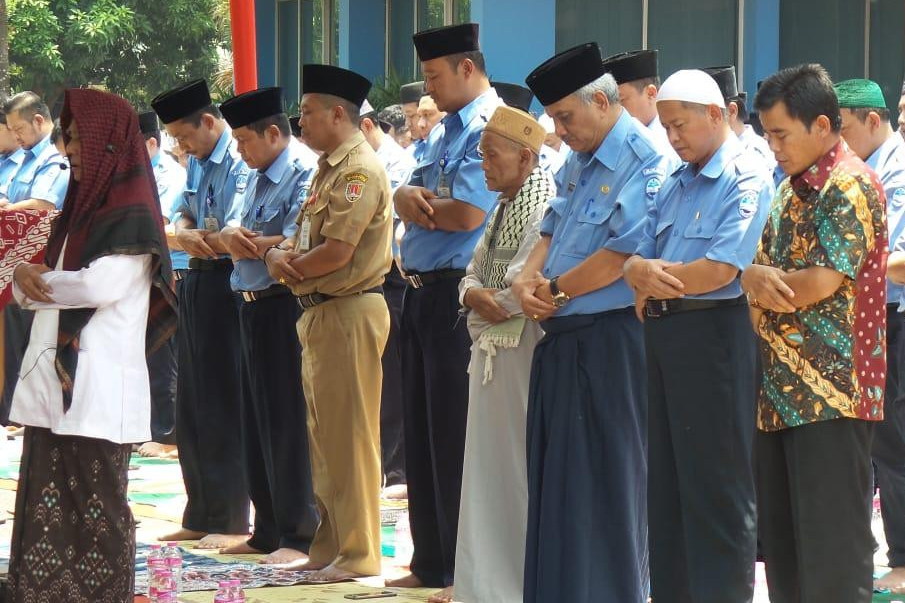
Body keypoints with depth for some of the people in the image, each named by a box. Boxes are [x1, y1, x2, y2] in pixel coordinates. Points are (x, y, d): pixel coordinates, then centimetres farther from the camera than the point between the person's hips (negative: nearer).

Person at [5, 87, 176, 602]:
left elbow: (99, 286, -20)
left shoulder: (132, 217, -7)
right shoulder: (80, 209, 19)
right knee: (46, 511, 5)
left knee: (97, 511, -2)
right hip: (53, 384, 8)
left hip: (99, 390, -8)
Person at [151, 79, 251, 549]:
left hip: (226, 285, -9)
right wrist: (184, 232, -6)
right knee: (191, 402, 13)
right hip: (197, 282, 9)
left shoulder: (239, 162, -16)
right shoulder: (197, 162, 13)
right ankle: (201, 516, 22)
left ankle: (231, 521, 3)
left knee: (222, 404, -4)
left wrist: (197, 237, -6)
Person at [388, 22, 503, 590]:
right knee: (421, 432, 14)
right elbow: (405, 195, 13)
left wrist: (418, 203, -4)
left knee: (454, 437, -5)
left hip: (458, 295, -10)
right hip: (421, 293, 10)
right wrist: (413, 197, -10)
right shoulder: (444, 131, 17)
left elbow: (468, 214, -22)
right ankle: (432, 562, 23)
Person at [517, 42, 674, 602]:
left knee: (603, 482, -2)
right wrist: (529, 281, -2)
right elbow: (551, 230, 19)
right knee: (556, 473, 11)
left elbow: (624, 255, -21)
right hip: (562, 339, 9)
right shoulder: (579, 164, 15)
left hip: (610, 341, -9)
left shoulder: (646, 161, -15)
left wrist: (556, 291, -10)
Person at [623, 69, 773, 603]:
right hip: (663, 334, 9)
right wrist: (641, 272, -11)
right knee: (666, 479, 11)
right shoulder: (674, 185, 17)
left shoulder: (747, 179, -9)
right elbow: (637, 258, 14)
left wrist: (650, 278, -5)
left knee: (717, 484, -4)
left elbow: (720, 271, -19)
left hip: (713, 333, -9)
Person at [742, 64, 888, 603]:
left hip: (832, 395, -9)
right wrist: (754, 278, -9)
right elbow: (764, 270, 15)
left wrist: (762, 283, -3)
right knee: (783, 545, 11)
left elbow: (819, 283, -19)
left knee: (833, 556, -7)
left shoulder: (852, 188, -11)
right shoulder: (791, 190, 17)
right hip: (782, 393, 9)